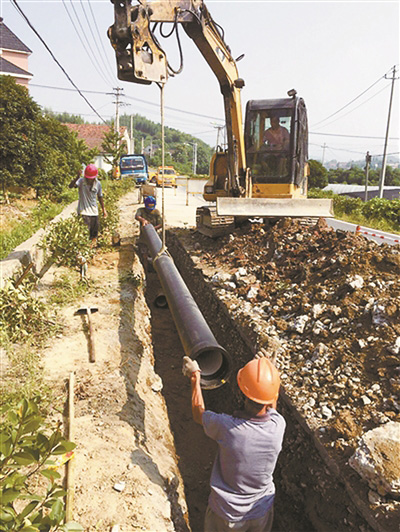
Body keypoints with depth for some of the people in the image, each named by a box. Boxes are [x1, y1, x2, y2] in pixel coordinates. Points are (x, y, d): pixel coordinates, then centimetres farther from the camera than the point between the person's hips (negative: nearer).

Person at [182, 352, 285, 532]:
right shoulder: (278, 426, -26)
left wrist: (195, 378, 0)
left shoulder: (225, 427, -34)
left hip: (226, 512, -2)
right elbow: (272, 409, 2)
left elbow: (198, 414, -10)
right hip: (261, 512, 2)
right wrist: (268, 375, 10)